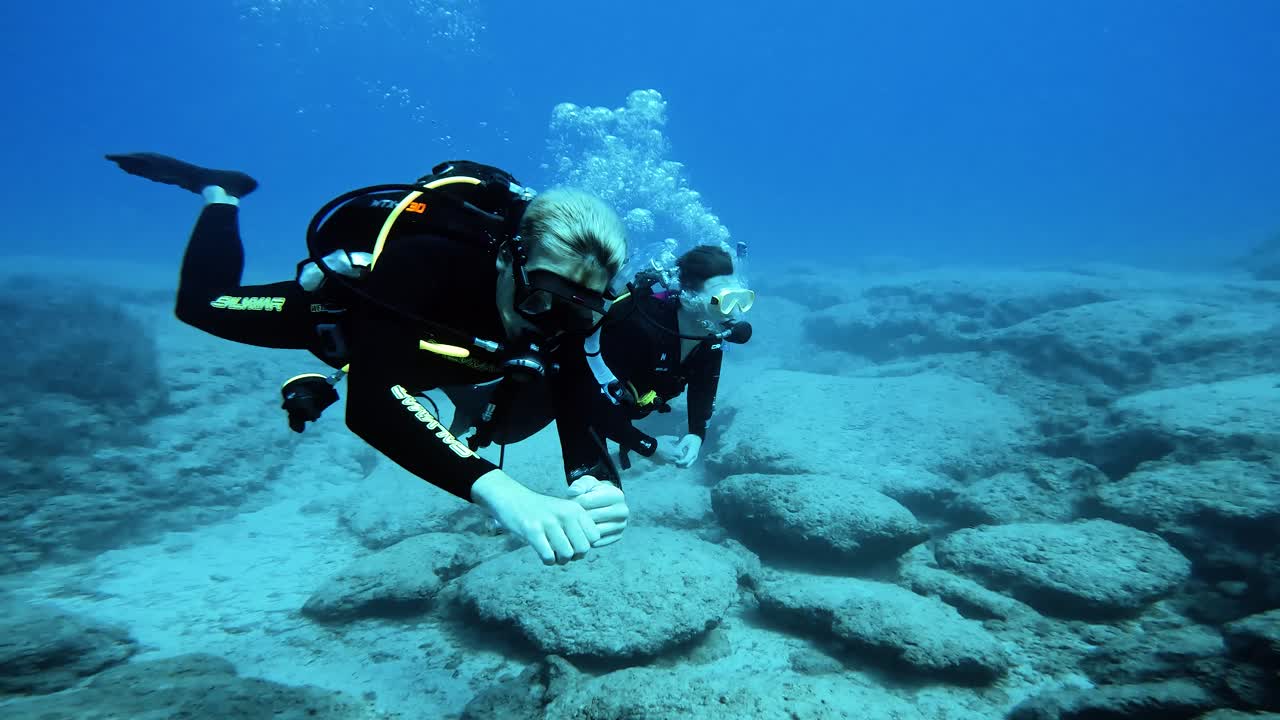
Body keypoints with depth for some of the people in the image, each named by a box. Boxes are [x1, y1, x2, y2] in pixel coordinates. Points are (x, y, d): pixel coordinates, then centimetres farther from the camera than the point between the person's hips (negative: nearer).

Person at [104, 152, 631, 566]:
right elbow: (371, 398, -60)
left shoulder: (564, 319, -33)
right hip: (338, 308, -3)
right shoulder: (425, 264, -48)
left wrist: (598, 482, -62)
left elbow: (577, 410, -38)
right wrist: (496, 490, -74)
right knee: (202, 305, 18)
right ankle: (219, 192, 39)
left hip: (420, 338, 4)